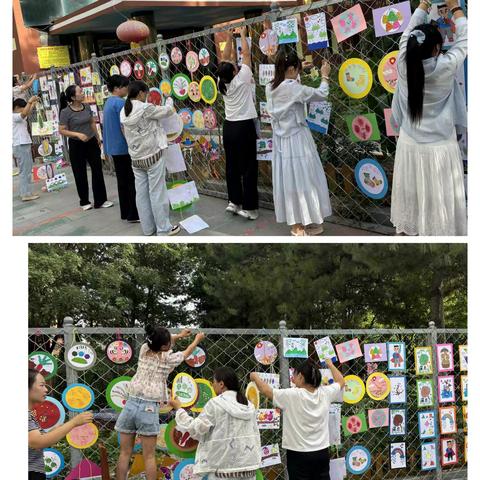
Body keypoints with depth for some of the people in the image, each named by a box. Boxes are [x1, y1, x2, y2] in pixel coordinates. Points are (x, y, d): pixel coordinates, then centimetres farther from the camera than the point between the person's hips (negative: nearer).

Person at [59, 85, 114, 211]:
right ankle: (84, 201, 22)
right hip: (76, 145, -4)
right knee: (80, 174, 7)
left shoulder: (87, 107, 1)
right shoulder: (66, 112, -14)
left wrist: (98, 137, 17)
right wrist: (78, 134, -25)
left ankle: (100, 200, 13)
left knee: (97, 170, 4)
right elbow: (62, 130, -14)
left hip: (91, 143, 4)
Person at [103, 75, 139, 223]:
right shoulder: (120, 102, -16)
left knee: (122, 180, 13)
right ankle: (134, 214, 0)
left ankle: (125, 213, 19)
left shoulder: (108, 102, 14)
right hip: (124, 147, -9)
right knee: (132, 180, -3)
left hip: (114, 147, 10)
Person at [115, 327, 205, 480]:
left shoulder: (144, 350, 7)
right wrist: (197, 339, 35)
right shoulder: (168, 358, -4)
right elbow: (187, 352, 16)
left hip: (131, 404, 4)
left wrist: (179, 336, 42)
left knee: (125, 453, 8)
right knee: (149, 456, 3)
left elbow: (158, 343, 29)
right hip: (149, 408, -4)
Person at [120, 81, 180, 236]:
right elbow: (168, 111, -5)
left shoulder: (124, 112, 5)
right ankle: (164, 228, 6)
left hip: (136, 158, 7)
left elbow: (126, 133, 12)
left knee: (142, 194, 8)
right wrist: (170, 107, 19)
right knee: (157, 192, -1)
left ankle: (148, 228, 16)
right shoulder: (145, 108, -14)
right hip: (154, 155, -6)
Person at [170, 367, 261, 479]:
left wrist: (179, 409, 3)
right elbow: (255, 436, 13)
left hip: (224, 466, -6)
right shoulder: (249, 405, 11)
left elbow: (196, 429, -6)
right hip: (248, 464, 6)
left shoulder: (215, 403, -8)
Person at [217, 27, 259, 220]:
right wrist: (243, 35, 10)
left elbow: (225, 59, 15)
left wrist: (229, 39, 21)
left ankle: (234, 202, 17)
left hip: (229, 127, 6)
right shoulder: (241, 80, -11)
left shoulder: (222, 82, 2)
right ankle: (249, 208, -1)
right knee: (248, 167, -3)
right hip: (245, 127, -6)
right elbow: (246, 54, -3)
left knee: (232, 165, 11)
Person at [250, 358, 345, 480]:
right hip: (322, 453, 4)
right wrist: (330, 365, 32)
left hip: (299, 455, -4)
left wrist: (255, 377, 11)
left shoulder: (292, 395, -16)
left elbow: (265, 390, -7)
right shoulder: (325, 393, -3)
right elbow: (341, 381, 17)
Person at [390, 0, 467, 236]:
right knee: (439, 202, 3)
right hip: (438, 148, -4)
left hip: (409, 145, 4)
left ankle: (406, 232, 29)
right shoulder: (445, 67, -16)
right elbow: (464, 39, 1)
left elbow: (408, 31, 8)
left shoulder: (403, 64, -9)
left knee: (409, 197, 15)